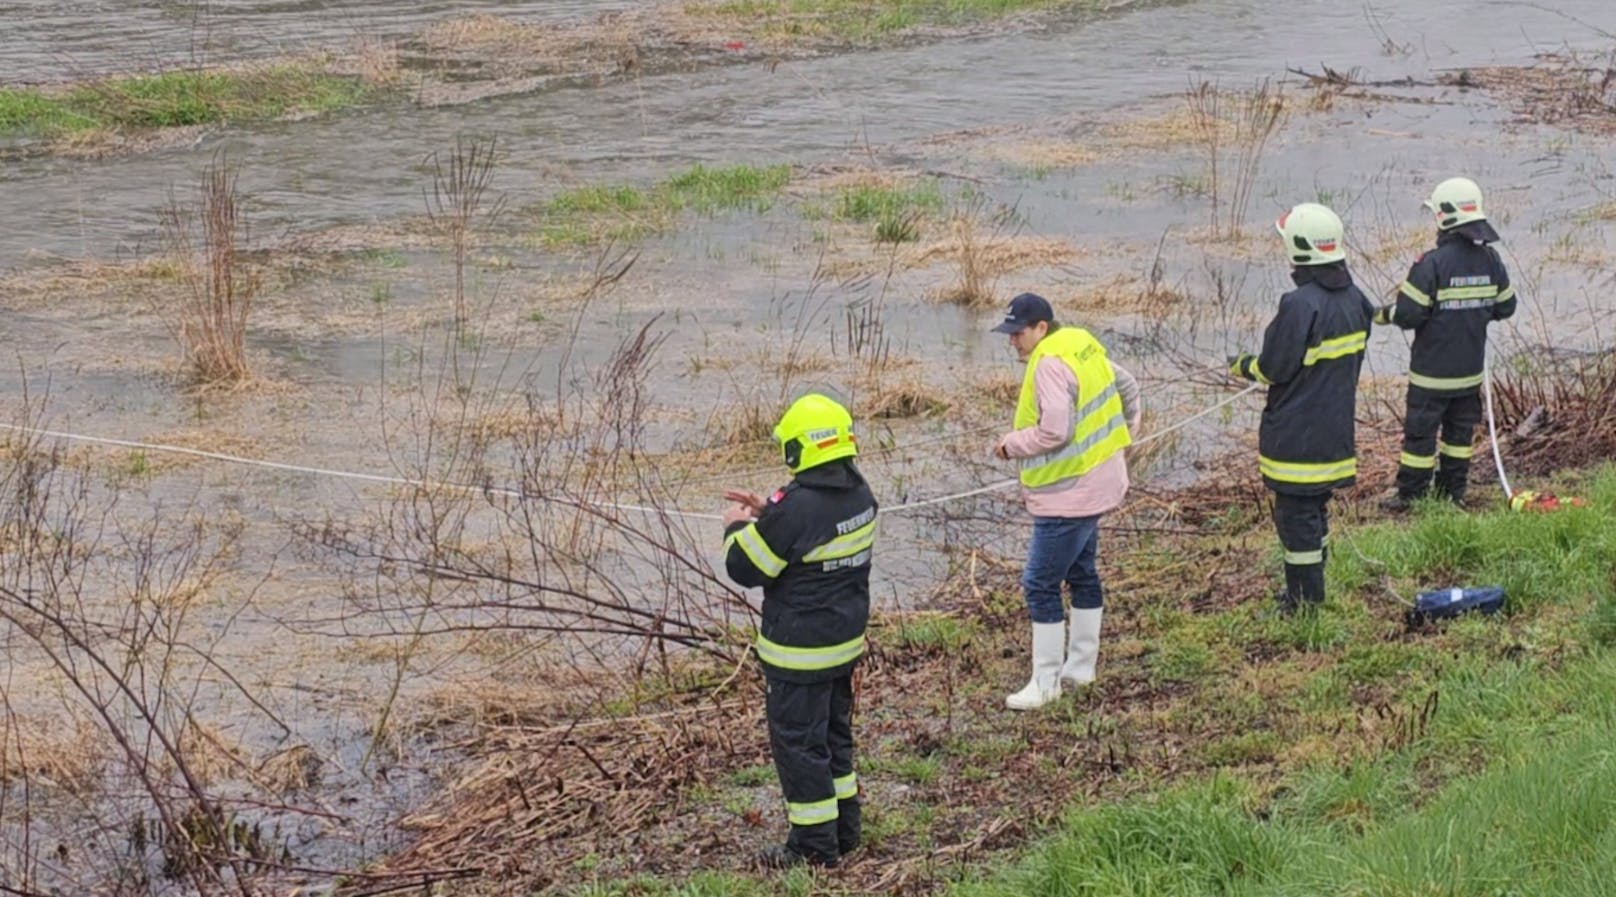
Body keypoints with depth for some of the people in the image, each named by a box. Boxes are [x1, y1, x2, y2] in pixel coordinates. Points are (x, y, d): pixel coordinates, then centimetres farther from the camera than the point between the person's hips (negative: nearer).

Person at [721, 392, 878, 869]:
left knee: (798, 741, 4)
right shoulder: (859, 494, 0)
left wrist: (737, 527, 1)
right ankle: (844, 828, 32)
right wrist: (765, 513, 15)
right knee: (834, 732, 22)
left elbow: (745, 568, -18)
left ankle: (815, 845, 12)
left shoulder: (796, 507, -27)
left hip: (800, 652, -9)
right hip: (846, 638, 9)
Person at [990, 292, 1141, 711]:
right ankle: (1081, 665, 31)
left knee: (1041, 584, -4)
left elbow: (1054, 430, -29)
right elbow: (1126, 386, 19)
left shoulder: (1051, 364, -22)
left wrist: (1012, 445, -14)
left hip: (1068, 494, -11)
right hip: (1097, 482, 11)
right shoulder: (1084, 347, 9)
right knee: (1081, 573, 20)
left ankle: (1045, 682, 1)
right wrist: (1117, 436, 23)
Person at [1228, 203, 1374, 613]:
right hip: (1336, 427, 8)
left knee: (1295, 513, 1)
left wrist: (1242, 366, 0)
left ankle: (1305, 599, 6)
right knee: (1317, 506, 20)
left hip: (1297, 435, -8)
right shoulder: (1354, 299, 3)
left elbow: (1275, 369, -18)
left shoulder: (1299, 305, -23)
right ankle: (1310, 589, 31)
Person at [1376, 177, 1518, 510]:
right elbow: (1505, 307, 10)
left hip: (1432, 369, -6)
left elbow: (1408, 314, -19)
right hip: (1470, 369, 6)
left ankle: (1411, 494, 10)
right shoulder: (1490, 260, -1)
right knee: (1460, 429, 16)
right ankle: (1453, 492, 23)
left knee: (1420, 429, 4)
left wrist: (1383, 315, 1)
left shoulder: (1433, 263, -19)